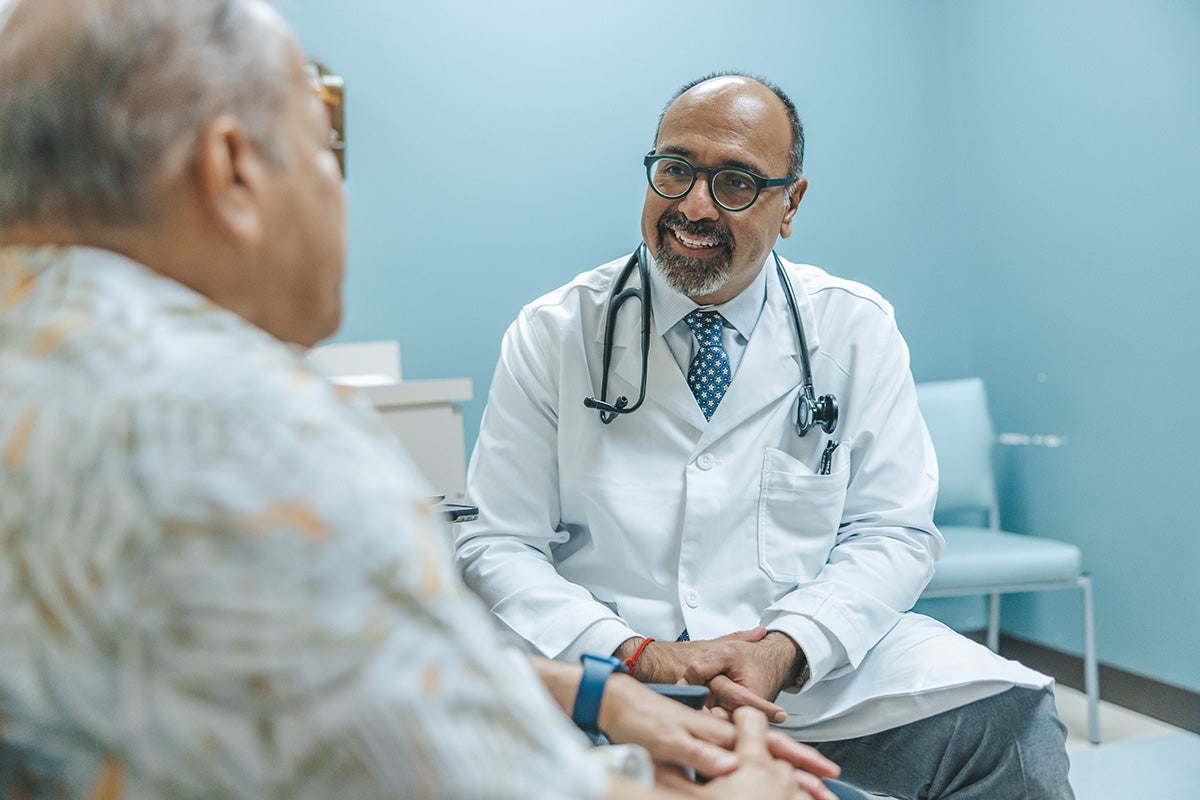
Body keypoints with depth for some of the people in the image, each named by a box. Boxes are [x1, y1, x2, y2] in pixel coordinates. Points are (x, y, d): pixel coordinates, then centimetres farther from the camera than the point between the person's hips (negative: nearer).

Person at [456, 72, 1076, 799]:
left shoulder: (857, 329, 1)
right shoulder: (551, 337, -3)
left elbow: (892, 532, -1)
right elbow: (497, 547, -5)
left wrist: (786, 649, -18)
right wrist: (636, 653, -20)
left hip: (818, 658, 1)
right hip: (609, 674, 0)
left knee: (1012, 728, -22)